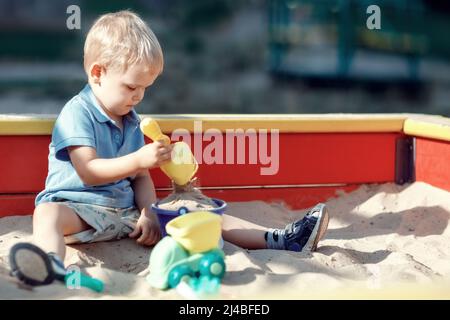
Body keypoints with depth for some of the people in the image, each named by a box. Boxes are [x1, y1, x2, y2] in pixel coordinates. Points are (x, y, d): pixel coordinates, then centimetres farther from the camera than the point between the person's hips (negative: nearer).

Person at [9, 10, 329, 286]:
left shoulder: (130, 120, 16)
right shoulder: (77, 113, -9)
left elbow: (141, 177, 13)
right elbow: (88, 172, -19)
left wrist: (147, 211, -5)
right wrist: (138, 159, -28)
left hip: (127, 210, 7)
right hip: (79, 206, -6)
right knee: (49, 213, -40)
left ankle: (279, 239, -10)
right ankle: (52, 266, -73)